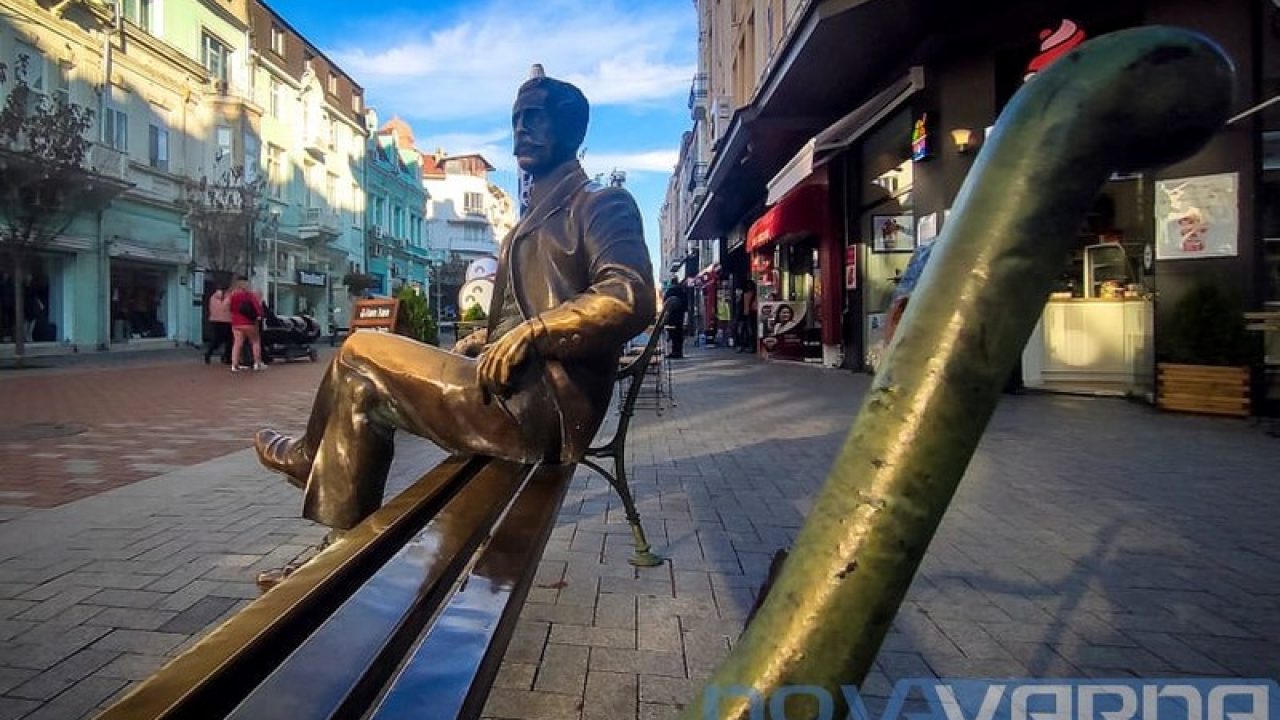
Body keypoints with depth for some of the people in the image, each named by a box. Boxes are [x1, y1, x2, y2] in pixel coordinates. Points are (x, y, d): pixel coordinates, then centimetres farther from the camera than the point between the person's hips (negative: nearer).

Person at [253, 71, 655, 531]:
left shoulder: (602, 204, -4)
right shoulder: (536, 221, 25)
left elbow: (631, 300, -21)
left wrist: (532, 333, -23)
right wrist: (487, 339, 12)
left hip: (543, 407, -9)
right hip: (520, 391, 9)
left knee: (360, 355, -1)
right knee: (368, 390, 8)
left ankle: (312, 458, 28)